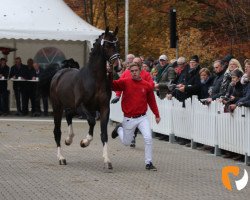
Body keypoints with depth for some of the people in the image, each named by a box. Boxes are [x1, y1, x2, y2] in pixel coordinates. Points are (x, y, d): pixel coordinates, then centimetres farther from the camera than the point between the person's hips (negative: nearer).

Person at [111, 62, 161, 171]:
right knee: (126, 142, 15)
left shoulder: (147, 85, -1)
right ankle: (120, 128, 48)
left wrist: (157, 115, 8)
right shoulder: (125, 82, -5)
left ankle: (148, 163, -5)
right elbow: (113, 84, -17)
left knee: (148, 138, -17)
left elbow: (152, 101, 8)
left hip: (142, 118, 1)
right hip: (129, 119, 0)